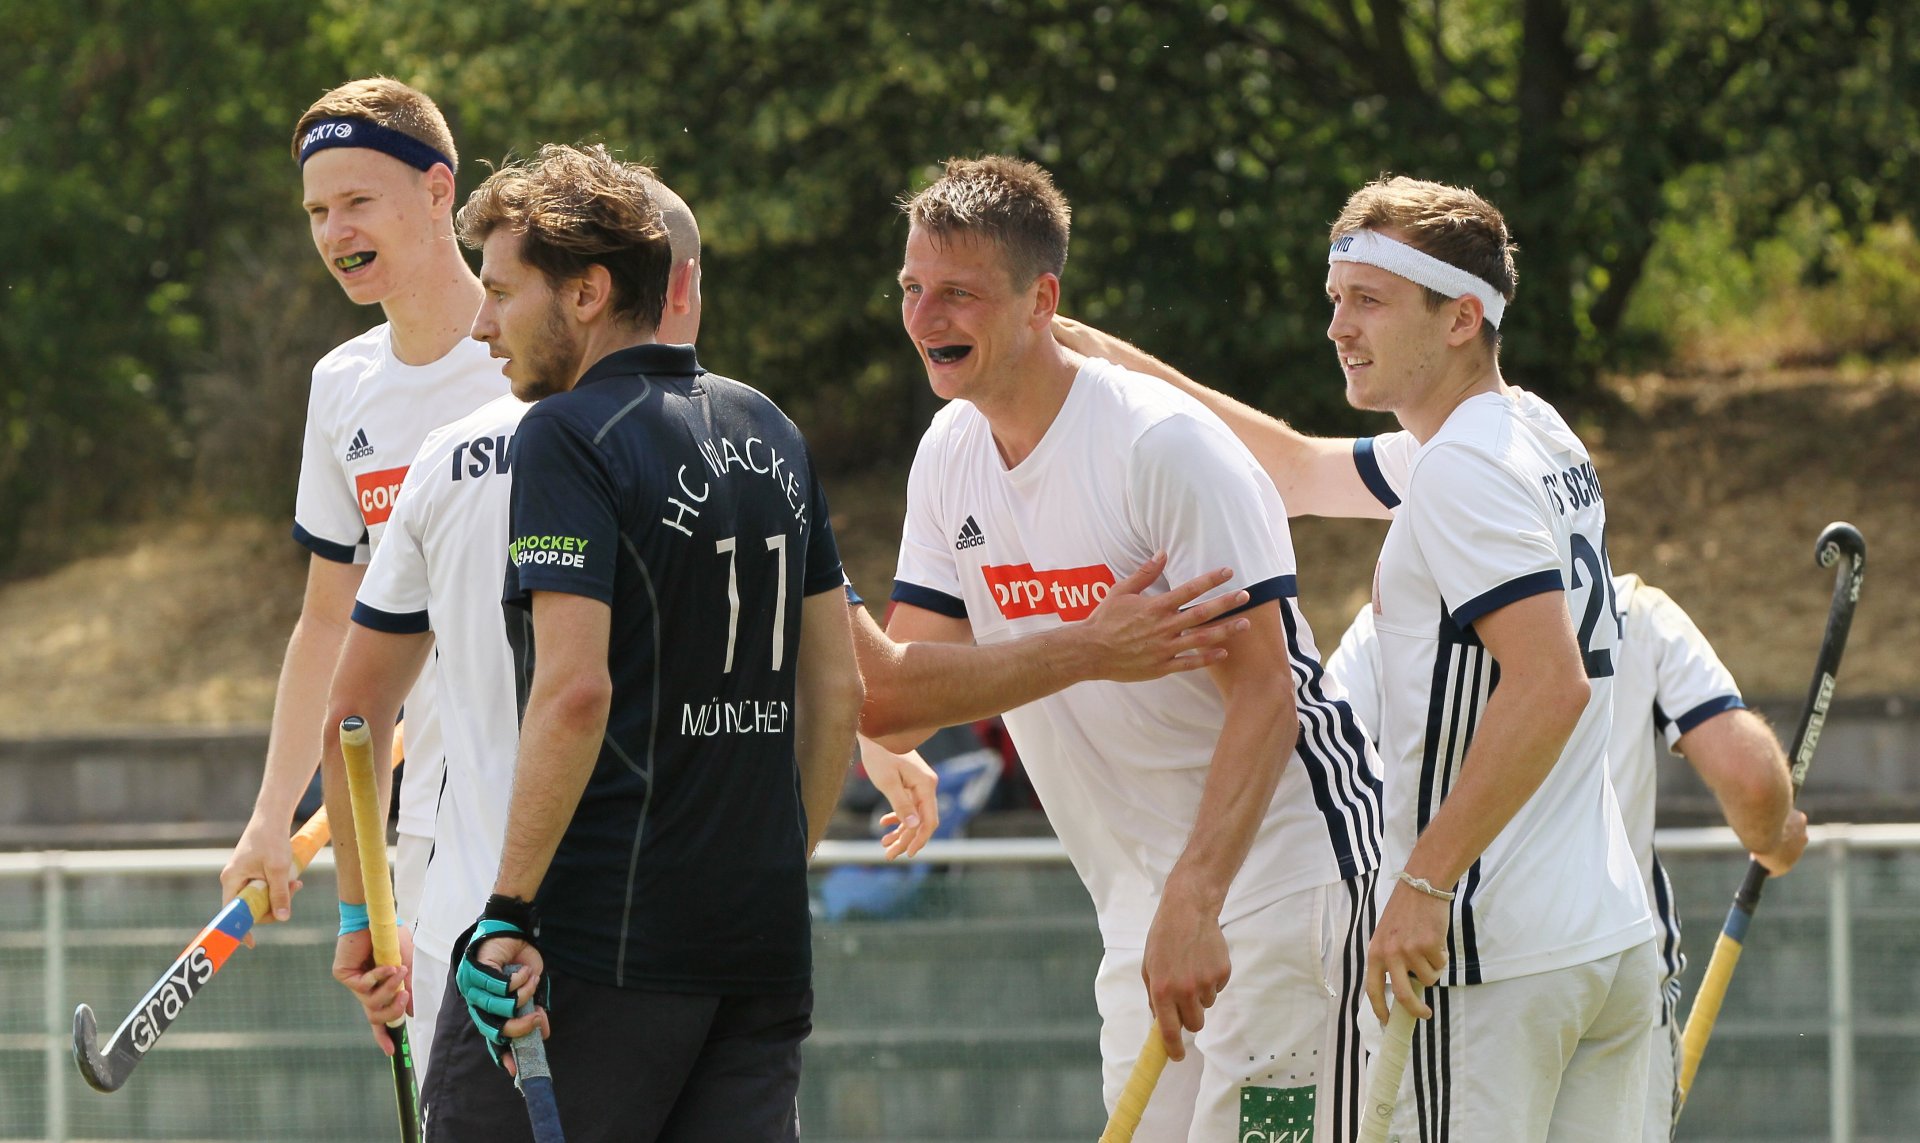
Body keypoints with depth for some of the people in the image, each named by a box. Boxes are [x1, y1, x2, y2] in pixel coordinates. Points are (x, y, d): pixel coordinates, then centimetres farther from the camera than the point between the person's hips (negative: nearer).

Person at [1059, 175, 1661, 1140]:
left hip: (1498, 956, -9)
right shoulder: (1530, 437, 16)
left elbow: (1550, 684, -23)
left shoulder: (1464, 468, -14)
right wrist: (1118, 362, 25)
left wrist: (1425, 883, -24)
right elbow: (1297, 472, 29)